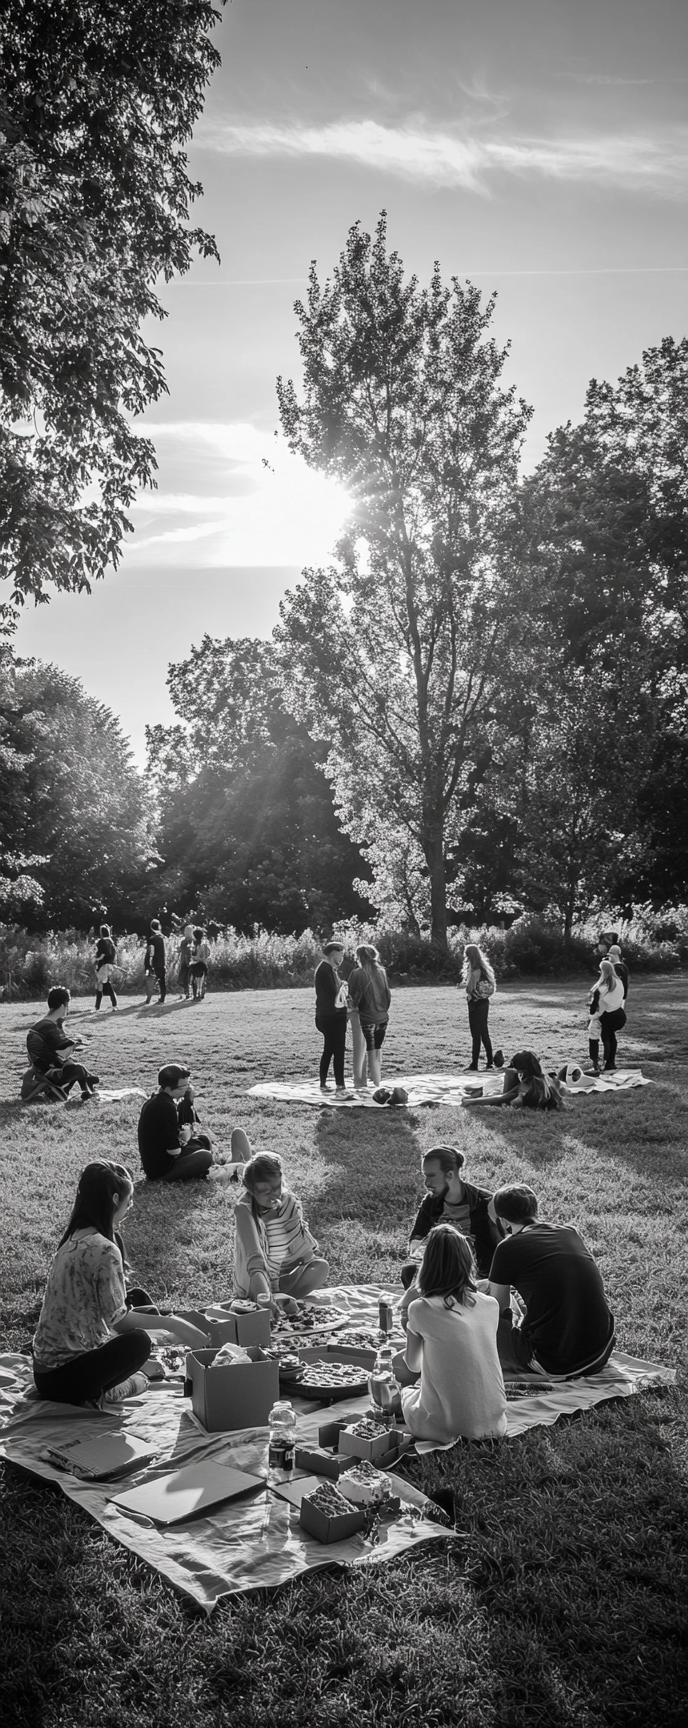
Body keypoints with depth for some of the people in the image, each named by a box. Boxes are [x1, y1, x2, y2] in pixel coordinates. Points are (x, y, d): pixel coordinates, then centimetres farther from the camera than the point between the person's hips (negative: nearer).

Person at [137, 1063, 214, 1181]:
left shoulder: (153, 1100, 7)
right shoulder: (166, 1106, -24)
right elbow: (173, 1150, -24)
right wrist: (184, 1140, -4)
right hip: (158, 1170, -10)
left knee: (203, 1140, 17)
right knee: (205, 1157, -24)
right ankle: (162, 1179, -9)